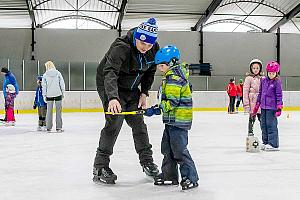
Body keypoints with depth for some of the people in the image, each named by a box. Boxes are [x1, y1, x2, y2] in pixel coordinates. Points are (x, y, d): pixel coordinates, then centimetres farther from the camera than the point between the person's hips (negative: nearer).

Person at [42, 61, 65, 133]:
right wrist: (63, 92, 10)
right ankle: (58, 128, 4)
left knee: (49, 111, 8)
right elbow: (62, 83, 1)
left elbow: (44, 86, 1)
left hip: (49, 95, 0)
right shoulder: (58, 73, 0)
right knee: (58, 111, 4)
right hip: (58, 94, 0)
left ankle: (48, 127, 10)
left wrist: (44, 96, 8)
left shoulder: (45, 75, -1)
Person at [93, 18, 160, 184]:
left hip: (131, 88, 6)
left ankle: (147, 161, 22)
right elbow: (110, 72, -44)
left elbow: (150, 72, 5)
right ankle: (100, 167, -10)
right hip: (109, 85, -6)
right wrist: (113, 97, -58)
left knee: (138, 123, 8)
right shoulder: (121, 47, -32)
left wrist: (144, 93, -4)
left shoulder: (154, 50, -11)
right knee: (114, 121, -17)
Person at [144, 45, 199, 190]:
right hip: (172, 119, 11)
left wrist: (156, 110, -22)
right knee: (167, 147, 15)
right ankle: (169, 174, 24)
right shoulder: (177, 73, 14)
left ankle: (190, 177, 0)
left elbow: (172, 102, -25)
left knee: (179, 149, -7)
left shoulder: (174, 78, -20)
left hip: (179, 119, -11)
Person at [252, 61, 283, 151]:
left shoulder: (277, 82, -7)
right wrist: (257, 105, 17)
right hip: (263, 107, 6)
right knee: (263, 125, 11)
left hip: (272, 107, -6)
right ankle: (265, 142, 22)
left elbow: (279, 95, -9)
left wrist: (279, 107, -14)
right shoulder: (263, 80, 8)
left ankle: (273, 144, -2)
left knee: (271, 125, -7)